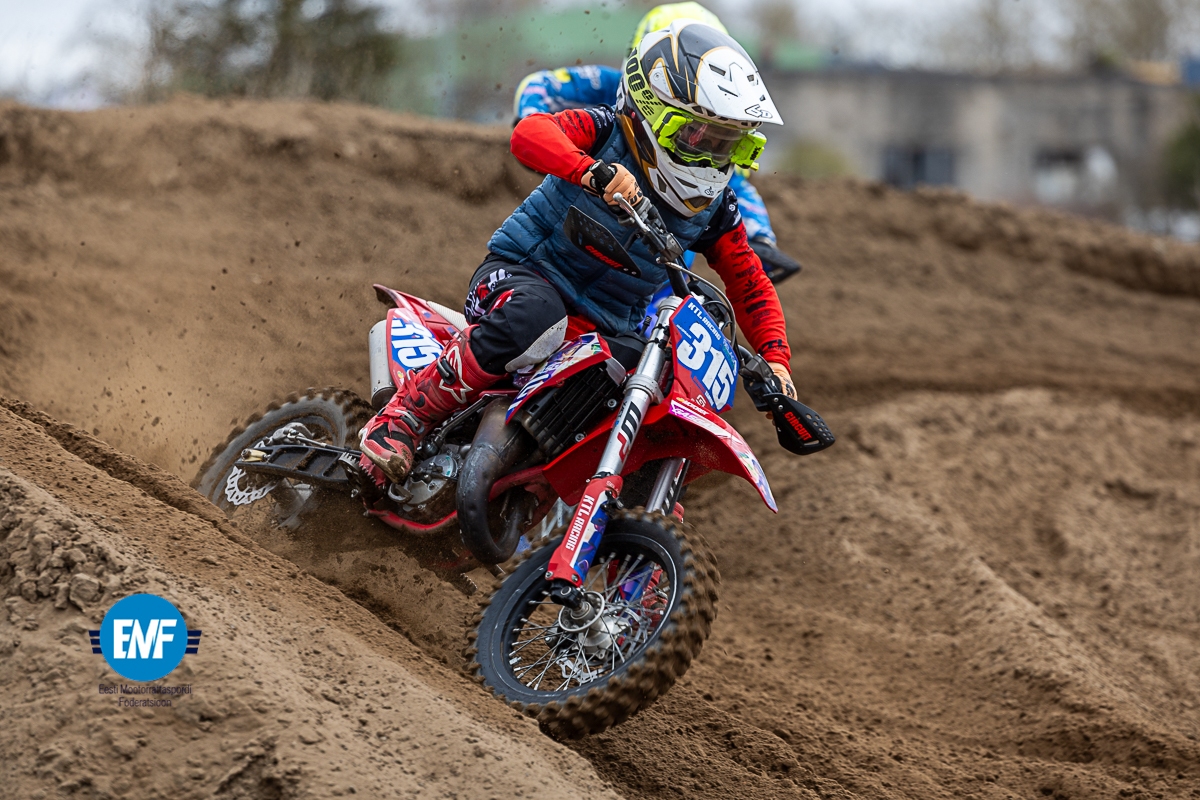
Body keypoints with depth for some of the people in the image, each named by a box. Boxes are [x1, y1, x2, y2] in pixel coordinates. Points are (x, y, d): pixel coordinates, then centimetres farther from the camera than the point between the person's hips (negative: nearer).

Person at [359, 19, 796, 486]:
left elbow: (750, 285, 10)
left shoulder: (714, 209, 3)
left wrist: (774, 357, -8)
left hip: (610, 328, 6)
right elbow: (530, 133, -29)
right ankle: (405, 414, -28)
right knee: (535, 318, -41)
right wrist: (592, 171, -49)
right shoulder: (608, 131, -11)